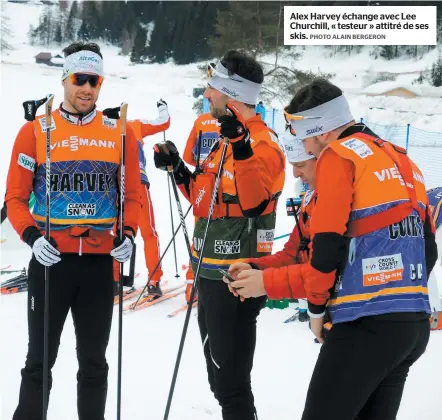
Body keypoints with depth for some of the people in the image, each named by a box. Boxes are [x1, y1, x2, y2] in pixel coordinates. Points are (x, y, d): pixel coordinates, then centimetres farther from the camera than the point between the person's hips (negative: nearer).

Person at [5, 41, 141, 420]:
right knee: (40, 360, 5)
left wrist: (128, 234, -8)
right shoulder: (35, 131, -2)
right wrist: (31, 236, -16)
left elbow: (132, 196, 9)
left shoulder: (120, 134, 4)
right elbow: (15, 197, 0)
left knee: (93, 362, 12)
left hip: (100, 262, 2)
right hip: (51, 260, -2)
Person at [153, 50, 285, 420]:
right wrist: (178, 170, 13)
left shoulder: (262, 143, -17)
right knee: (220, 375, 21)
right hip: (213, 276, 10)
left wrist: (242, 147, -45)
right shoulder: (229, 138, 14)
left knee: (231, 382, -5)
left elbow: (252, 201, -35)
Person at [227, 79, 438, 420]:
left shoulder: (338, 155, -4)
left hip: (367, 323, -8)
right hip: (417, 323, 8)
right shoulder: (402, 161, 18)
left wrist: (316, 304, 2)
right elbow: (426, 248, 19)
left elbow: (328, 241, -10)